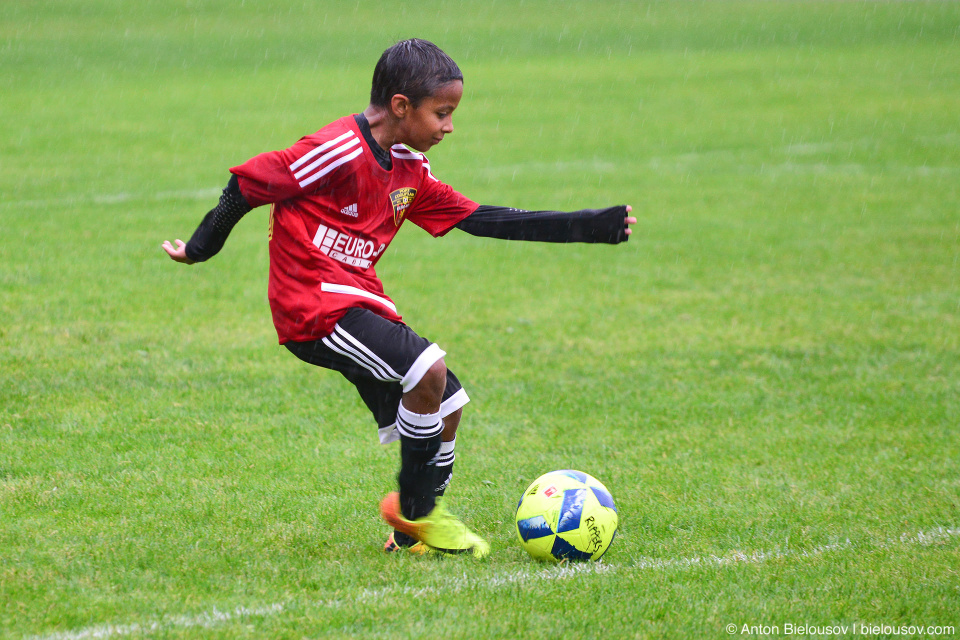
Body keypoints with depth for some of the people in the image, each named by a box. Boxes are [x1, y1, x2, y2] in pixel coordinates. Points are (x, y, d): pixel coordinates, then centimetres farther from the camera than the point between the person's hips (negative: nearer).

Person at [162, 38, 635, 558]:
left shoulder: (410, 171, 11)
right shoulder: (337, 153, -16)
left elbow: (480, 219, 12)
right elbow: (246, 184, -10)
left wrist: (589, 226, 9)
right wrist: (200, 249, 1)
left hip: (361, 302, 9)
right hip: (313, 306, -9)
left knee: (447, 403, 6)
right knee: (428, 369, -23)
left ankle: (413, 526, 21)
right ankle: (416, 511, -5)